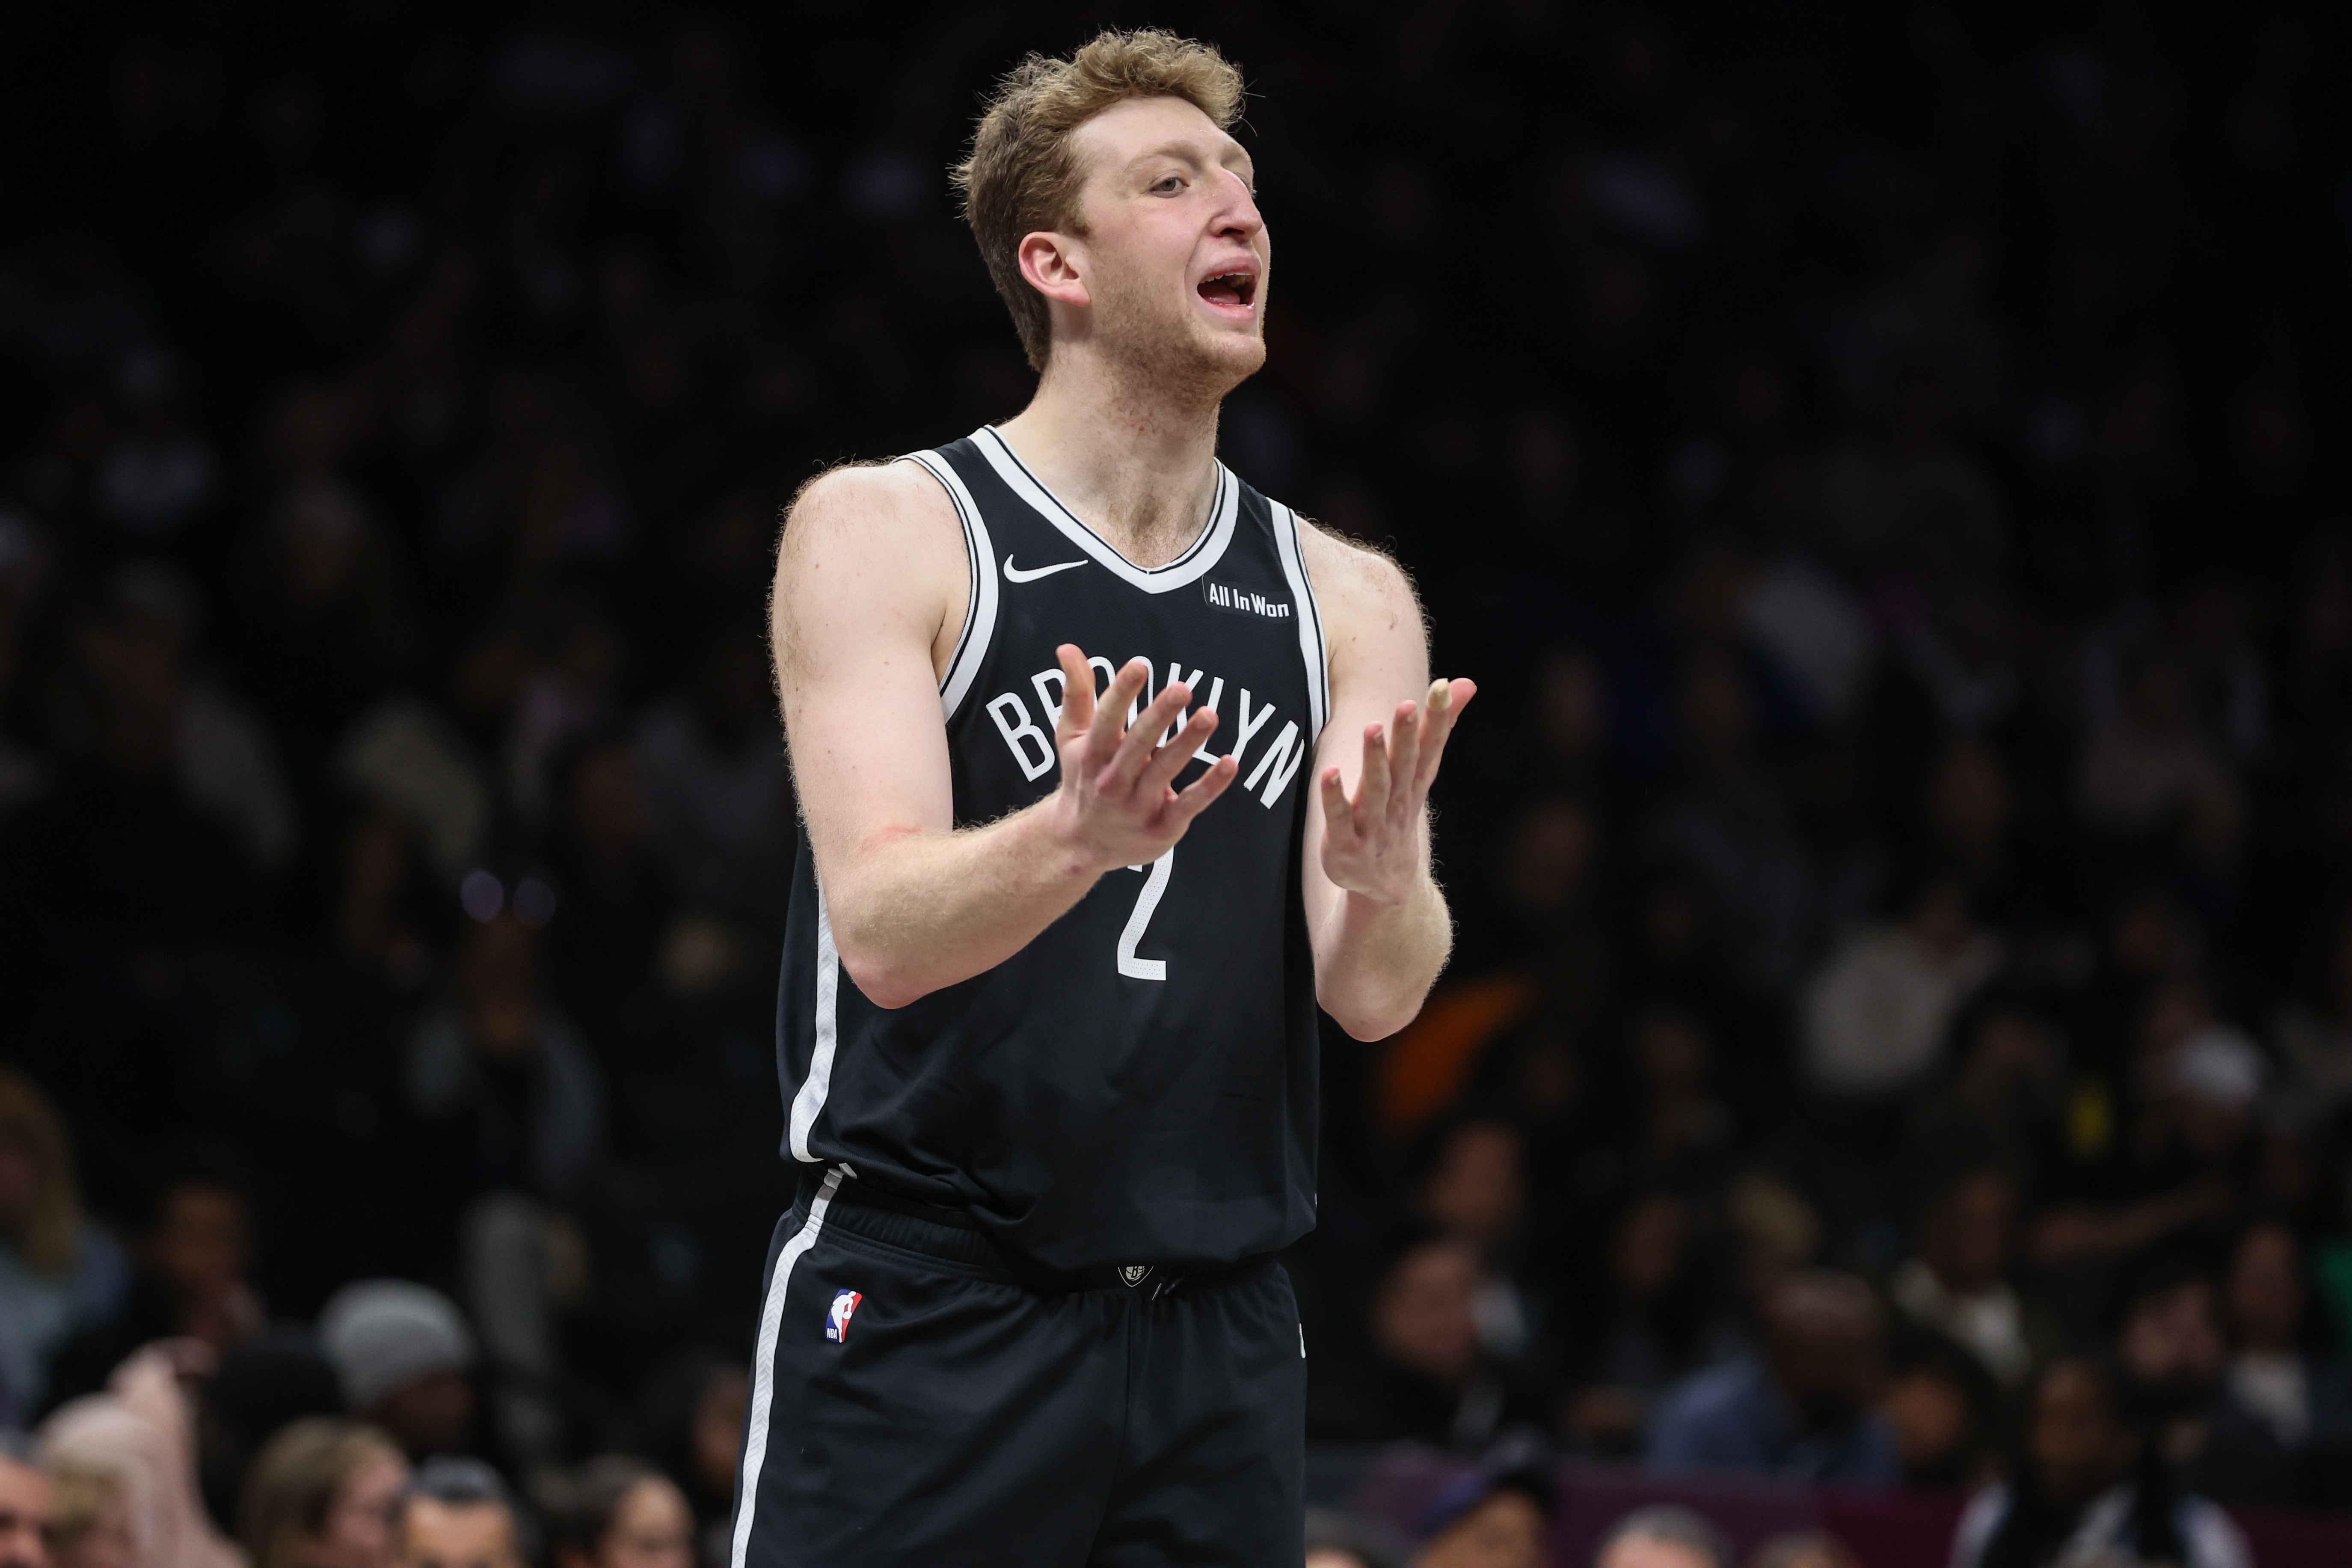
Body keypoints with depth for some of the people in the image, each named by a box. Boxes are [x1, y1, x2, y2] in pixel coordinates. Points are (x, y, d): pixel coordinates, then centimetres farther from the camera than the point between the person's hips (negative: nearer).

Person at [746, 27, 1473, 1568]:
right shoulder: (886, 535, -4)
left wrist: (1380, 878, -26)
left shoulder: (1346, 602, 9)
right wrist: (1073, 838, -37)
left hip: (1217, 1327, 4)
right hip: (926, 1313, -4)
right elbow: (882, 932, -16)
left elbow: (1377, 998, -2)